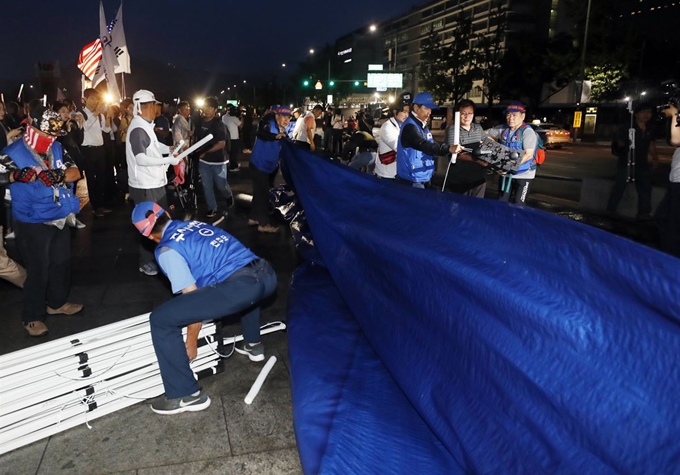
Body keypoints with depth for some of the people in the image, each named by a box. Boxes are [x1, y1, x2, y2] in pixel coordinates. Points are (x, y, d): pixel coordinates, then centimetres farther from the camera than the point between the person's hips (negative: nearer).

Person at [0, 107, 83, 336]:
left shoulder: (57, 149, 4)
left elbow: (75, 172, -3)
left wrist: (59, 176, -23)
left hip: (61, 217, 6)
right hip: (33, 222, -6)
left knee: (62, 262, 19)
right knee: (38, 269, 0)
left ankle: (57, 302, 38)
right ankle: (32, 317, 17)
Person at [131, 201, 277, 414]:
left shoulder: (167, 250, 7)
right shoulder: (196, 224, 28)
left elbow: (193, 298, 5)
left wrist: (191, 341, 20)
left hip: (239, 286, -8)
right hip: (267, 275, 8)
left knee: (161, 320, 2)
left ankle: (187, 395, 10)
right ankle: (253, 344, 51)